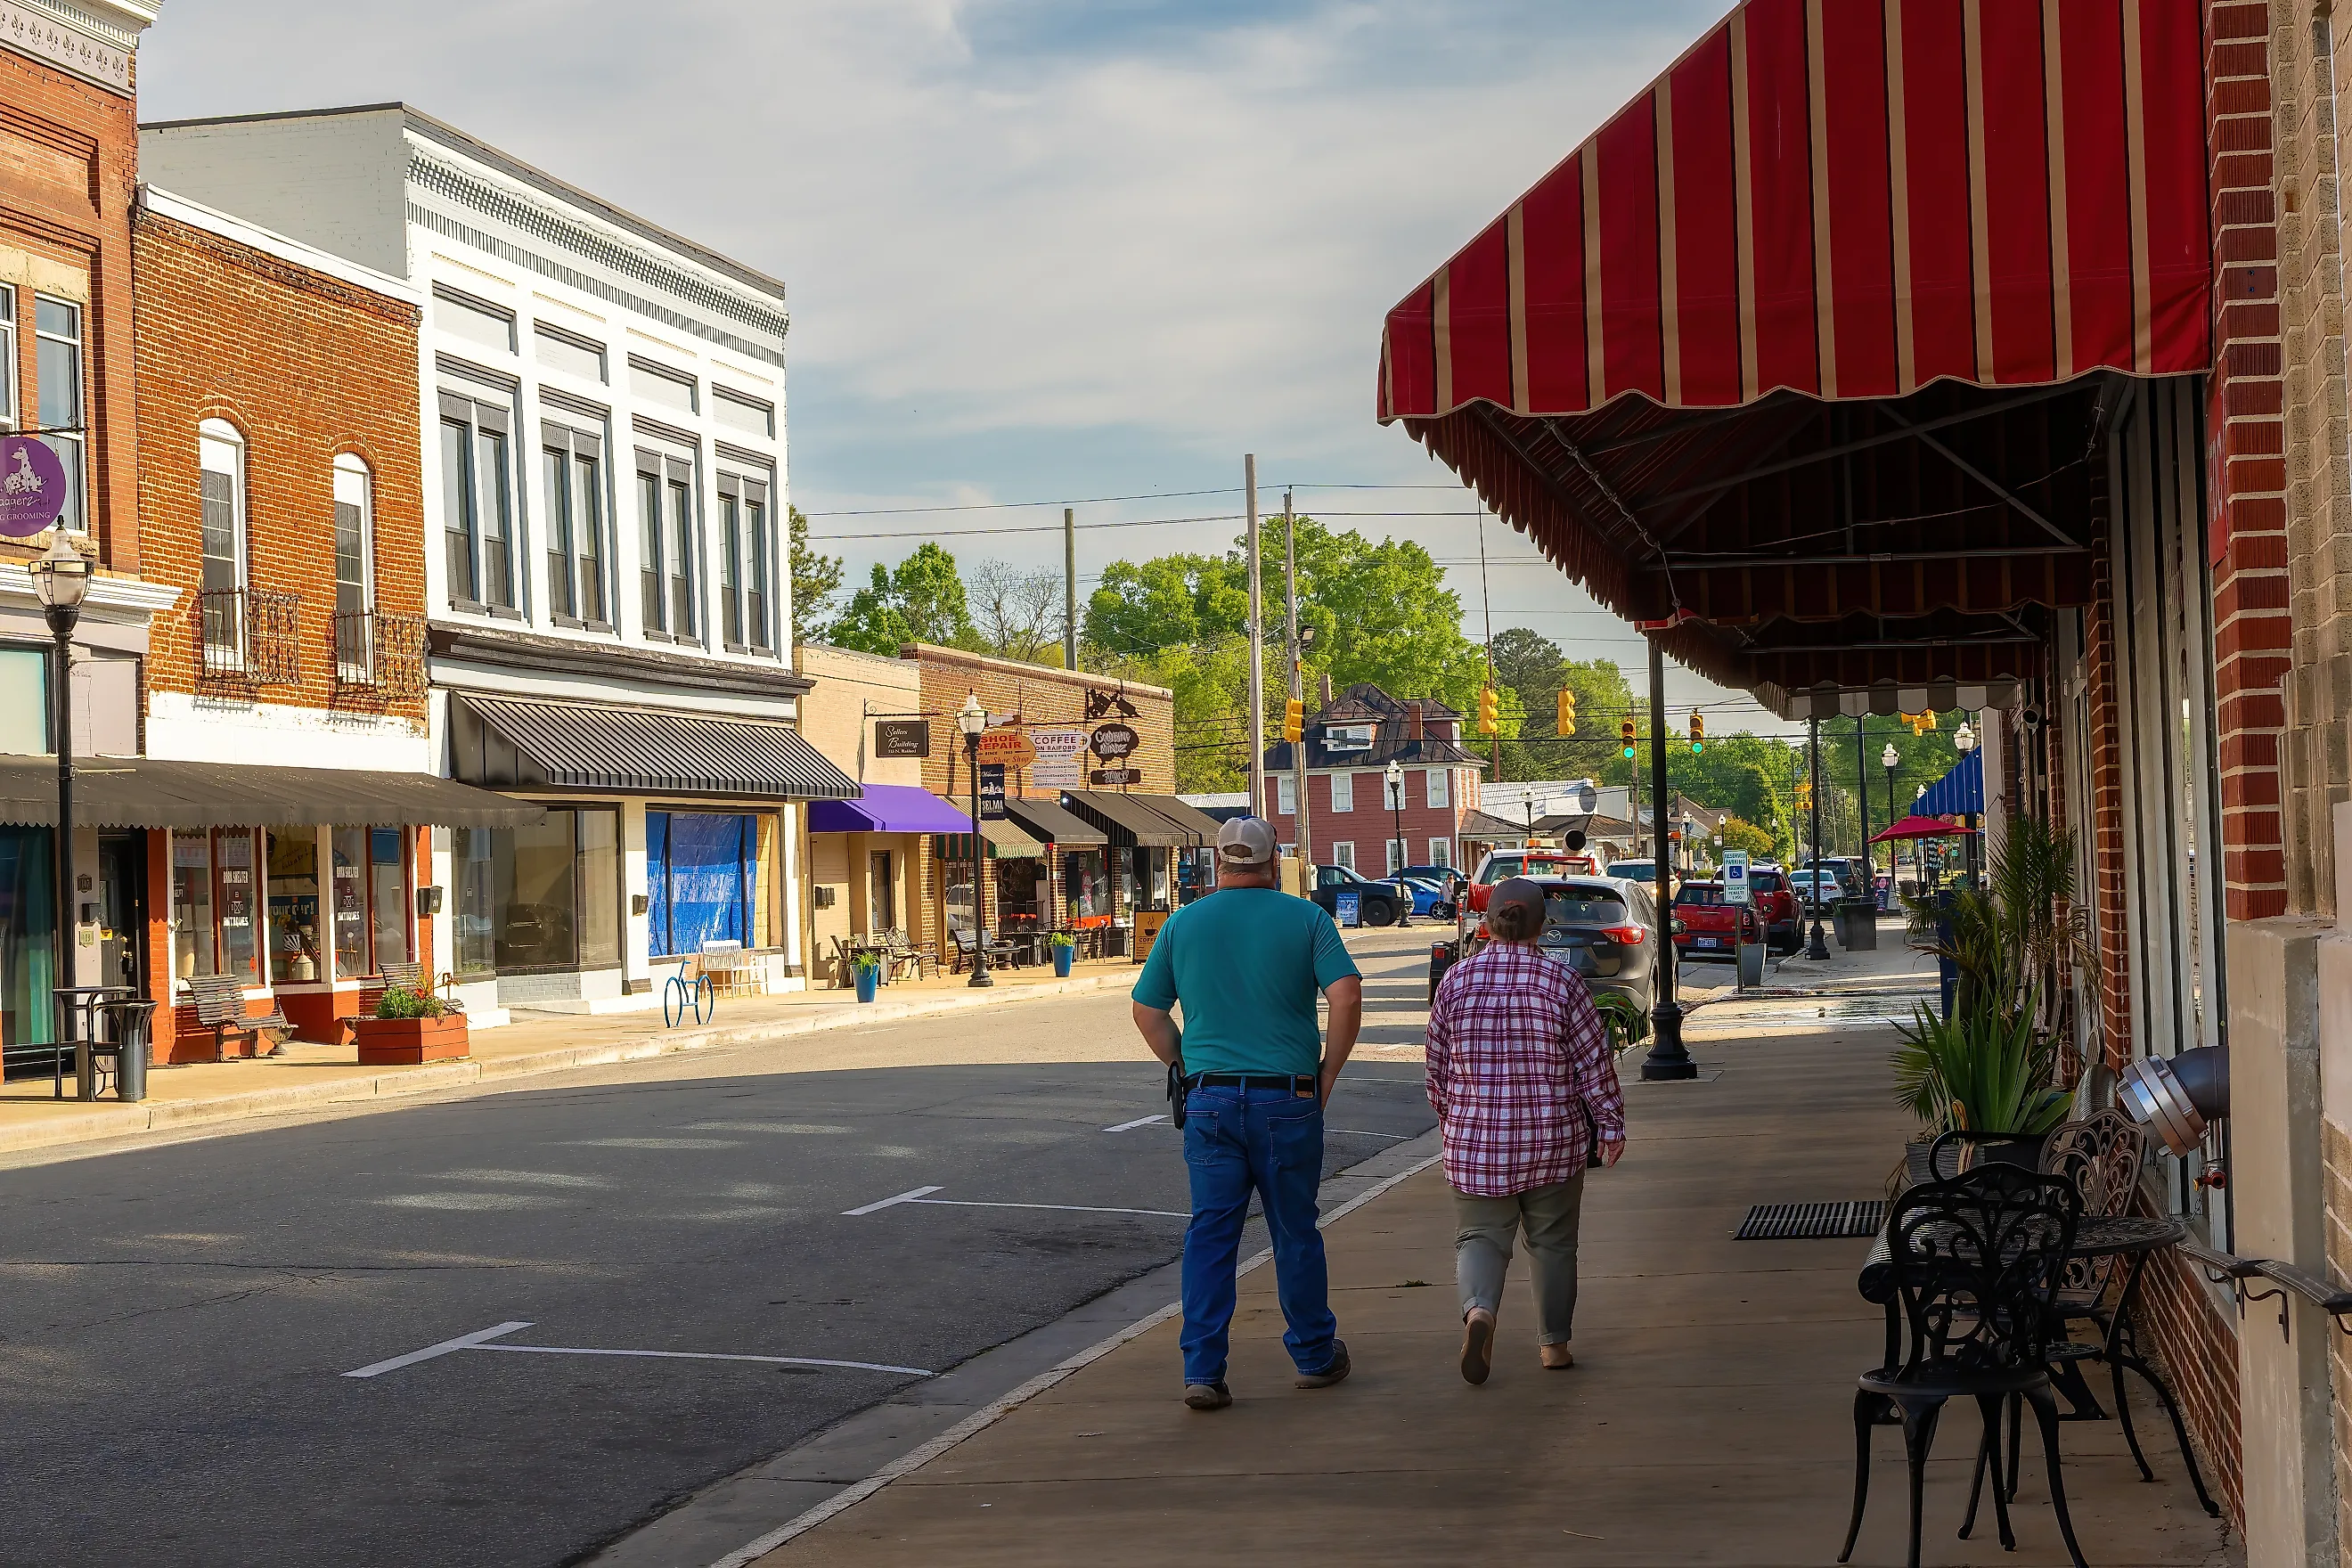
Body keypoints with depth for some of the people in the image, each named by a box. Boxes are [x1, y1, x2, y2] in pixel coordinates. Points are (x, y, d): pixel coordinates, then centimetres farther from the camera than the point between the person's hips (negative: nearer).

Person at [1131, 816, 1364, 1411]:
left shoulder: (1183, 923, 5)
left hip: (1209, 1100, 2)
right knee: (1295, 1232, 11)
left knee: (1209, 1234, 5)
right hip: (1286, 1099, -1)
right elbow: (1346, 995, -12)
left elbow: (1147, 1012, 7)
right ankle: (1314, 1356, 24)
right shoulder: (1305, 918, -1)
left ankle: (1202, 1370, -1)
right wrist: (1326, 1073, -2)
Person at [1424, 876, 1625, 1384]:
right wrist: (1611, 1125, 6)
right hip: (1554, 1138, 0)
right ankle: (1554, 1343, 21)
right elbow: (1594, 1062, -5)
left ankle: (1478, 1308, -22)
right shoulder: (1562, 981, -7)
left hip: (1475, 1138, 0)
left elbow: (1438, 1065, 5)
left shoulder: (1456, 980, -3)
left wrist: (1446, 1120, 20)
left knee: (1481, 1236, 7)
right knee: (1552, 1241, 14)